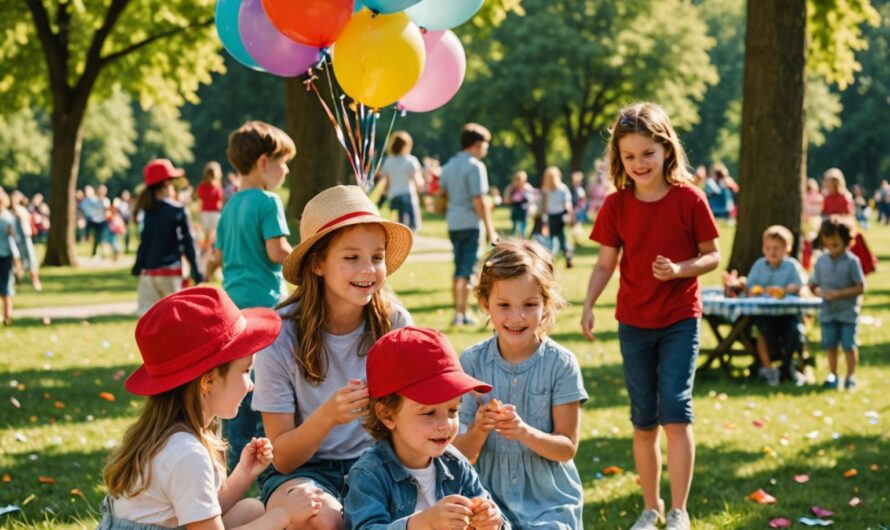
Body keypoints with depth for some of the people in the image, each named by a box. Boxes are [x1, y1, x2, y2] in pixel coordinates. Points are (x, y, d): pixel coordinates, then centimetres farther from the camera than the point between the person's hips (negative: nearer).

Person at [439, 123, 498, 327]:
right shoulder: (475, 166, -12)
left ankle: (461, 312, 22)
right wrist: (490, 230, -13)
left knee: (459, 269, 15)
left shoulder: (450, 165, 12)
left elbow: (442, 193, 15)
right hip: (471, 223, -7)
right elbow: (480, 200, -16)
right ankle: (460, 314, -5)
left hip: (453, 223, 8)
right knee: (467, 271, -4)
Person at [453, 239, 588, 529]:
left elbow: (567, 448, -7)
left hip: (550, 504, -1)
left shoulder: (561, 364, -8)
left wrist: (525, 432, -24)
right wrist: (479, 430, -25)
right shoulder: (472, 362, -4)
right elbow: (462, 453, -4)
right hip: (491, 500, 1)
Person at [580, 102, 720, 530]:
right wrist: (588, 305, -15)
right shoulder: (616, 205, -3)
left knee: (675, 410, -12)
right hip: (634, 322, 3)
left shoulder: (688, 199, -10)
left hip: (680, 320, -3)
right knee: (643, 420, 10)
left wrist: (679, 269, -24)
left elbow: (711, 256, -5)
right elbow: (606, 262, 0)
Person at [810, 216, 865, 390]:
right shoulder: (822, 261, 1)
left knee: (848, 345, 0)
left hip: (848, 311, -4)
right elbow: (814, 285, 7)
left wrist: (839, 293, -21)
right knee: (830, 344, 10)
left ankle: (851, 375, 12)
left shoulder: (852, 261, -11)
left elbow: (860, 288, -12)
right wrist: (821, 292, -15)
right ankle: (832, 375, 23)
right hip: (828, 311, 4)